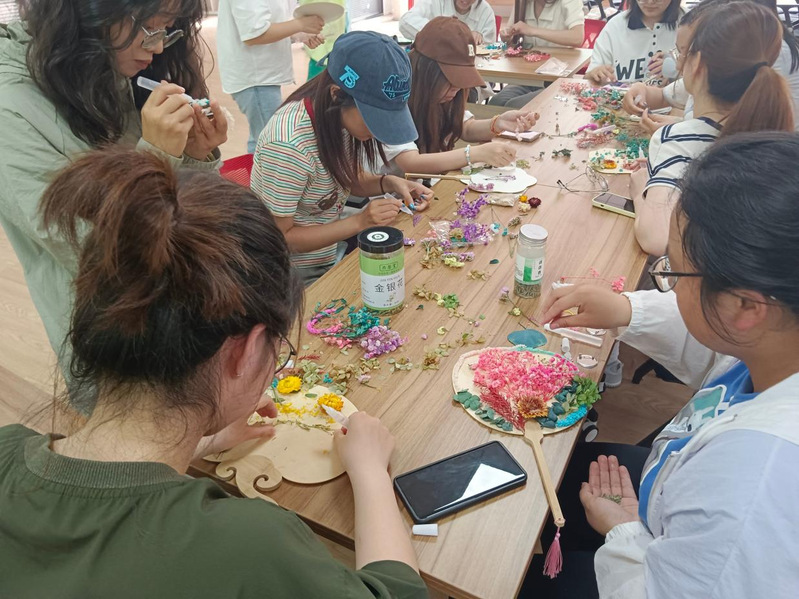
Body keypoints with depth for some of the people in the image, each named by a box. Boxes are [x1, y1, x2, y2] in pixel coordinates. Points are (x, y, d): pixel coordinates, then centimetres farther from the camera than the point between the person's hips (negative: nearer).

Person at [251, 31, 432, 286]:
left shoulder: (343, 117, -10)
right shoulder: (288, 146, -31)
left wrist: (389, 183, -12)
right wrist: (360, 222, -27)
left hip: (332, 252, 7)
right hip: (300, 274, -6)